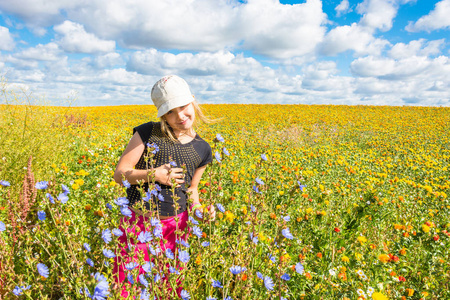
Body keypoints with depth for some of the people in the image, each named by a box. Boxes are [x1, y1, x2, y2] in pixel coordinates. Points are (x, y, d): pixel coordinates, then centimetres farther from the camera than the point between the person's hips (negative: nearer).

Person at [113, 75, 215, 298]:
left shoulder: (202, 149, 5)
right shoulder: (148, 133, -3)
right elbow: (119, 174, -2)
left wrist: (198, 209, -1)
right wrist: (154, 174, -16)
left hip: (175, 225, 2)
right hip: (138, 221, -2)